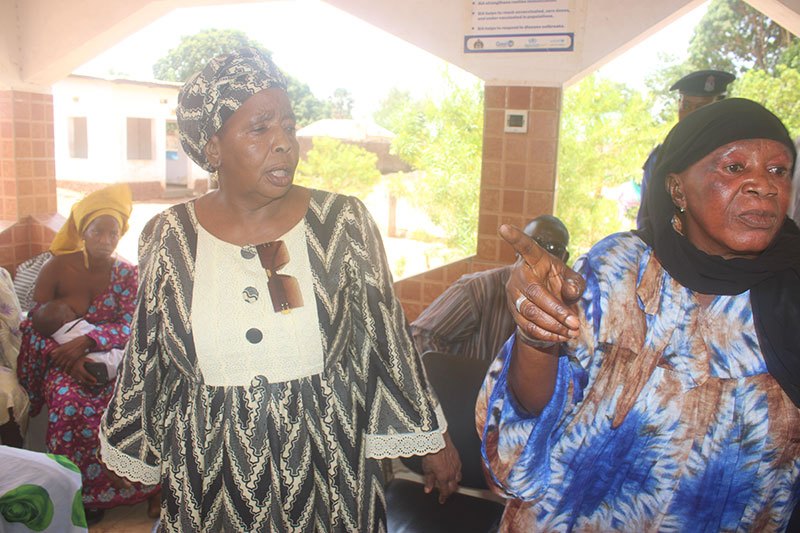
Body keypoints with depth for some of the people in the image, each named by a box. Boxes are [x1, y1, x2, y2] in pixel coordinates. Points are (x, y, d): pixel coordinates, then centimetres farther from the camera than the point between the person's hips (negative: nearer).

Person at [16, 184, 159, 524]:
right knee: (69, 402, -32)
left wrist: (88, 340, -24)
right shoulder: (56, 268, -1)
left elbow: (130, 328, -6)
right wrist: (69, 359, -19)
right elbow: (34, 326, -4)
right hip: (61, 359, -1)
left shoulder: (127, 274, 1)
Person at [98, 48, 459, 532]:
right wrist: (139, 457, 14)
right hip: (210, 480, 2)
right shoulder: (169, 237, -5)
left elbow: (388, 340, -4)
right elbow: (148, 362, 6)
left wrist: (431, 442, 1)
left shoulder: (343, 222, -9)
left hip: (327, 472, -1)